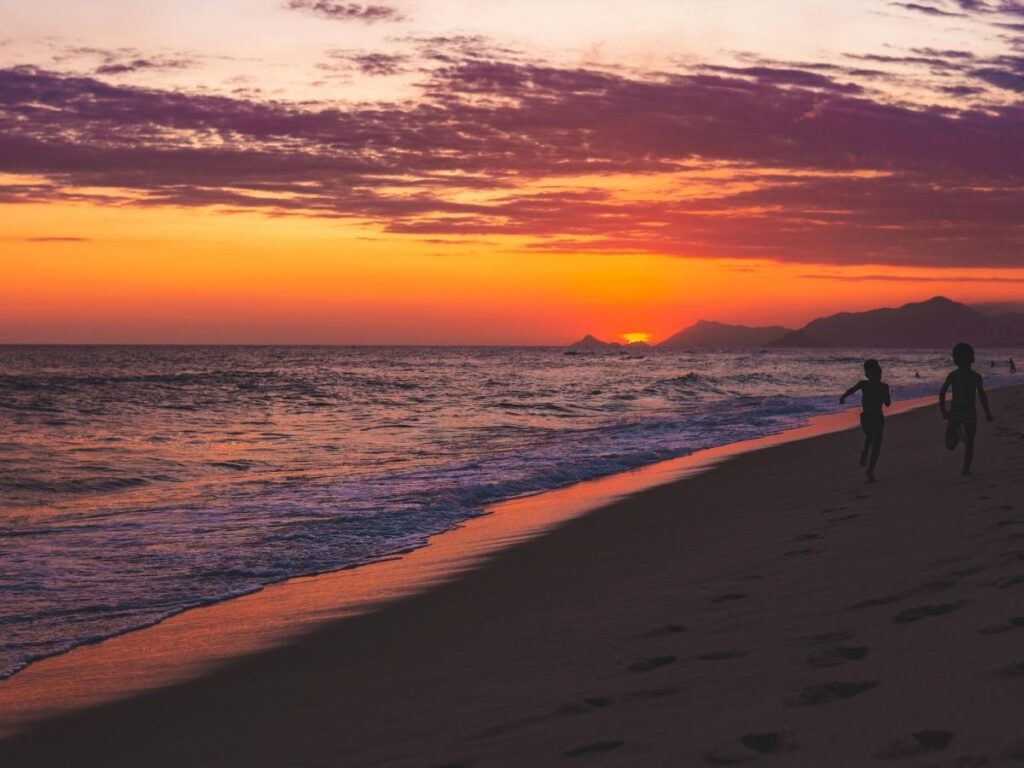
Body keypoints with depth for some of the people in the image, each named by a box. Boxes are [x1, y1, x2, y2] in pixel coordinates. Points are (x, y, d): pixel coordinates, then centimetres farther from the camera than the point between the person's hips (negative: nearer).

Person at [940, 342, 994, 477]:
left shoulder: (952, 375, 3)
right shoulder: (976, 376, -3)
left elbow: (942, 392, -4)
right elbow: (982, 394, -11)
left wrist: (943, 410, 6)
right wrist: (987, 412, -3)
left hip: (954, 412, 1)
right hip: (970, 412, -1)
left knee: (950, 445, 4)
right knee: (969, 444, 18)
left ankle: (958, 434, -23)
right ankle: (965, 469, 13)